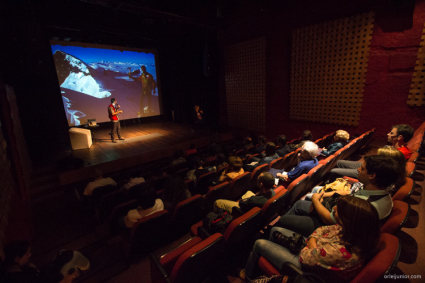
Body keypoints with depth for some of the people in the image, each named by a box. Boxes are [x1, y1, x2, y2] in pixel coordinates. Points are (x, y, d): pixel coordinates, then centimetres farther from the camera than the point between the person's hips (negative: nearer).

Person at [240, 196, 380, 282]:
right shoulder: (357, 232, -21)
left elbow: (305, 257, -29)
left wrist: (312, 245, -13)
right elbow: (322, 230, -5)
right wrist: (312, 239, -20)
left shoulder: (340, 251, -45)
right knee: (276, 230, 20)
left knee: (259, 244, 6)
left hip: (303, 266, -7)